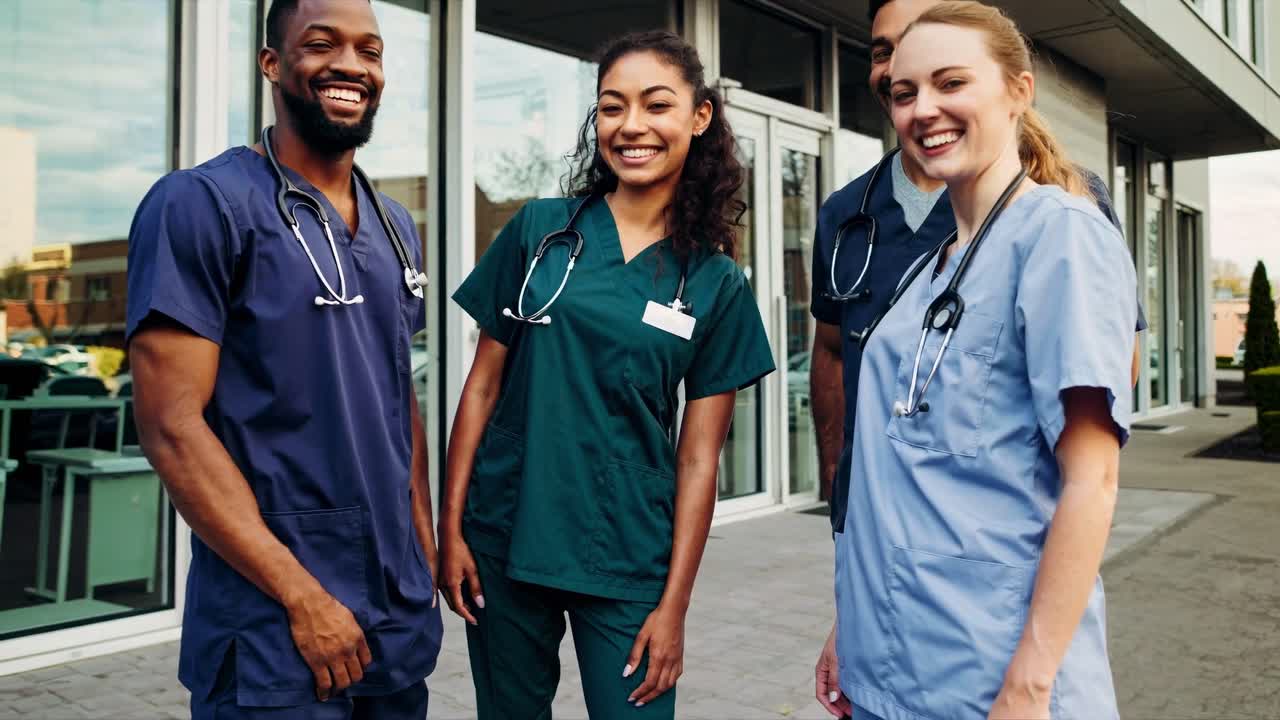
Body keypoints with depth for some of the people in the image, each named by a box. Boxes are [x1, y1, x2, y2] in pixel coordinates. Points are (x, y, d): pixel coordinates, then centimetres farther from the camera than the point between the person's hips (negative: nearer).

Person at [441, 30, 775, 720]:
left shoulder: (716, 284, 0)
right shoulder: (541, 229, 0)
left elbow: (698, 457, -1)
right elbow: (483, 386, 2)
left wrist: (674, 604, -3)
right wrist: (451, 527, -2)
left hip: (628, 558, 0)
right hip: (504, 537, 1)